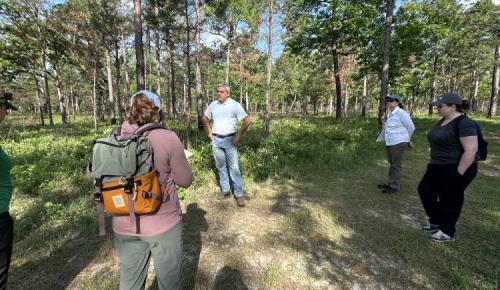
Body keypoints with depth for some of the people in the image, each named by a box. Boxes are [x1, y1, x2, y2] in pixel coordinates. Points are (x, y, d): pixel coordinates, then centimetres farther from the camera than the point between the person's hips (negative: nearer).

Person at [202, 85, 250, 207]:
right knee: (221, 166, 12)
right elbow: (205, 118, 20)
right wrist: (209, 131, 10)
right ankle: (225, 190, 26)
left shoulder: (235, 105, -9)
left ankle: (239, 194, 6)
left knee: (234, 167, -2)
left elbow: (246, 121, -12)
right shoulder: (213, 104, 5)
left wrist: (238, 135, -11)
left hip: (230, 140, -4)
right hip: (216, 140, 4)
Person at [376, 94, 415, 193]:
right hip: (389, 143, 8)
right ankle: (391, 183, 29)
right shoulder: (390, 114, 12)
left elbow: (411, 127, -6)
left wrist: (406, 139, 7)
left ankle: (395, 186, 10)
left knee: (396, 165, 0)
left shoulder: (401, 113, -11)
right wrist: (380, 139, 23)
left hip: (398, 143, -8)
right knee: (392, 163, 17)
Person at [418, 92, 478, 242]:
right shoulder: (443, 121, 8)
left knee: (449, 200, 5)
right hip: (437, 168, 9)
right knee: (425, 190, 14)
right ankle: (436, 222, 31)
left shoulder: (464, 123, -19)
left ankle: (447, 232, 24)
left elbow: (471, 150, -24)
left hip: (454, 170, -9)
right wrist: (433, 162, 19)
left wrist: (459, 173, -22)